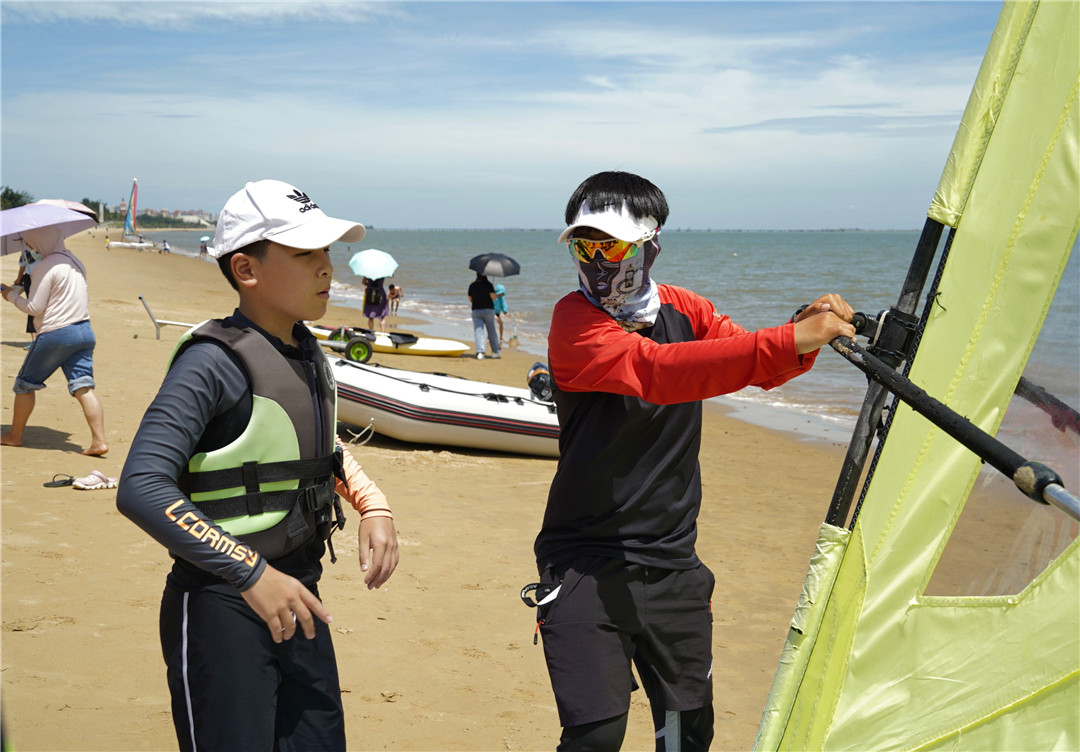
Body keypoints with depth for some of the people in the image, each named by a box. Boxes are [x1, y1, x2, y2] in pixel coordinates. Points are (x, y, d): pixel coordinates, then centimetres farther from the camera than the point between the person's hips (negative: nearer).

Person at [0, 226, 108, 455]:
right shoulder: (75, 261, 13)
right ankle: (99, 441, -10)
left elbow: (34, 307, -12)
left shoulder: (45, 266, -13)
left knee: (25, 383, 12)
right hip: (84, 331, 7)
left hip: (56, 333, -7)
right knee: (84, 387, 0)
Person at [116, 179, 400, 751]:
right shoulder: (214, 362, -17)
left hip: (297, 596, 8)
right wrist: (252, 574, -25)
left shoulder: (308, 353, 7)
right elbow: (141, 490, -25)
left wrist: (372, 507, 10)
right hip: (222, 606, -8)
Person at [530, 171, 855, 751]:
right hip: (586, 566, -5)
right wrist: (788, 340, -38)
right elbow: (657, 371, -30)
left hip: (672, 565, 5)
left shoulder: (684, 310, 6)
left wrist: (806, 334, -25)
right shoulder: (575, 319, -13)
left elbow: (764, 368, -1)